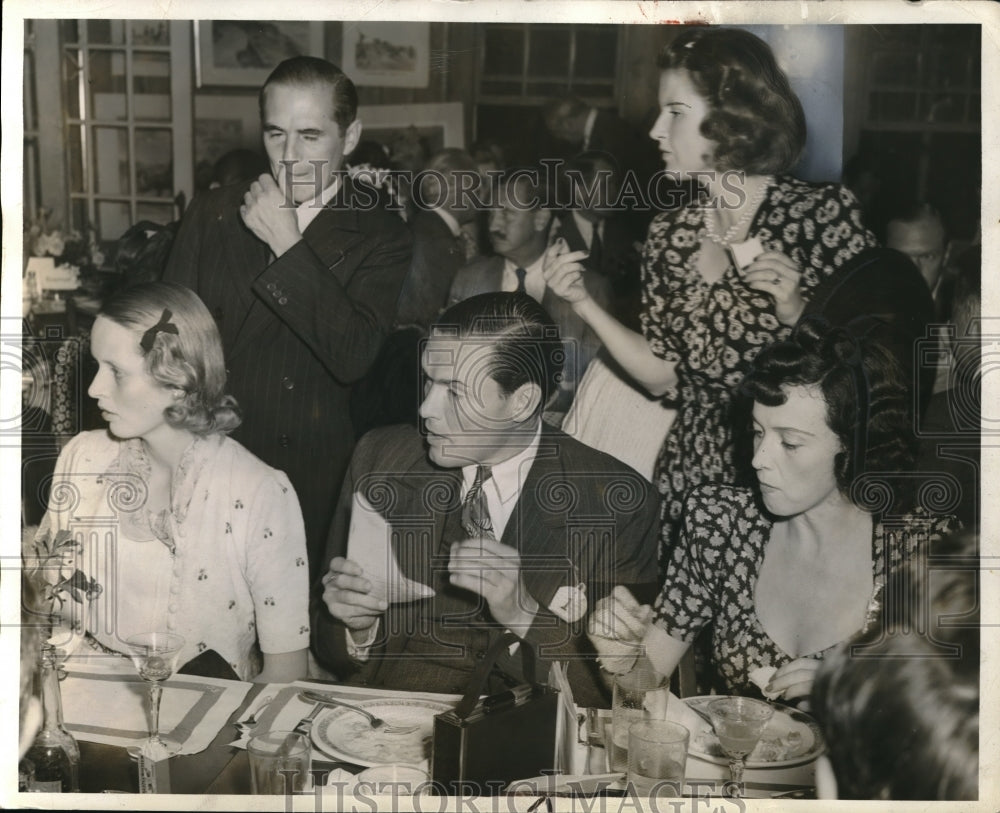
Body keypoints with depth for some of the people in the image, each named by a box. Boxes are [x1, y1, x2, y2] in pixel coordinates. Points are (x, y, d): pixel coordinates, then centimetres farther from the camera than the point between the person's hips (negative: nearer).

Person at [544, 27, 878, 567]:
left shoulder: (823, 212, -9)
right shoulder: (668, 235, 4)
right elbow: (664, 378, 3)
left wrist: (798, 310, -25)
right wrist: (582, 302, -4)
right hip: (694, 478, 4)